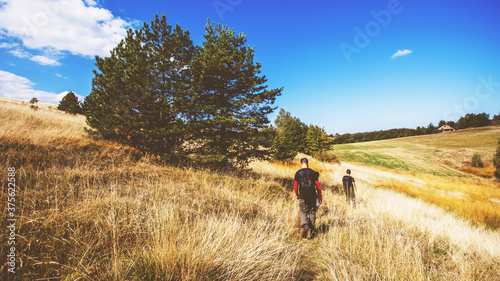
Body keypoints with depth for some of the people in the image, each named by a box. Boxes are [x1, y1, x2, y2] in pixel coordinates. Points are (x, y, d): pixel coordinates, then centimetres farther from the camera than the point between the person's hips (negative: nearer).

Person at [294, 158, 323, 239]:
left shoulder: (298, 173, 0)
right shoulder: (313, 172, 0)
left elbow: (295, 186, 2)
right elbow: (318, 185, 0)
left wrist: (296, 195, 17)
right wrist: (320, 196, 10)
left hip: (302, 196, -1)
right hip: (312, 196, 1)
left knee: (303, 213, 7)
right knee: (312, 212, 13)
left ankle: (305, 226, -19)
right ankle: (313, 230, 17)